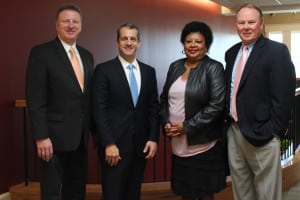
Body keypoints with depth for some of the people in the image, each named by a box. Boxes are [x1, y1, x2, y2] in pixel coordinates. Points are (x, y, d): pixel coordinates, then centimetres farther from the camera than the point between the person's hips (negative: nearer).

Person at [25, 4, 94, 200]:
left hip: (81, 137, 6)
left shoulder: (87, 56, 12)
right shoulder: (41, 52, -7)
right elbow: (35, 100, -13)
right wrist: (41, 137, -18)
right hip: (55, 137, -6)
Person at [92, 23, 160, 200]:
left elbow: (154, 107, 9)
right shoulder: (104, 70, -4)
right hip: (114, 145, -4)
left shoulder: (149, 71, 9)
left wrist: (153, 138, 0)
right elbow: (99, 110, -9)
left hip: (140, 145, 4)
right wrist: (109, 144, -14)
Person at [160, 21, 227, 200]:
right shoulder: (175, 66, 9)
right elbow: (164, 98, 14)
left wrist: (187, 127, -16)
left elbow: (217, 105, -15)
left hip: (203, 145, -4)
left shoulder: (213, 68, -7)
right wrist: (166, 123, -2)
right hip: (179, 145, 5)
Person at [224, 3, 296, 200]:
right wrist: (229, 122, 7)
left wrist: (272, 132, -16)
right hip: (234, 131, 6)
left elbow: (283, 96, -14)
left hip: (261, 135, -6)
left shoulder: (277, 51, -9)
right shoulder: (231, 53, 12)